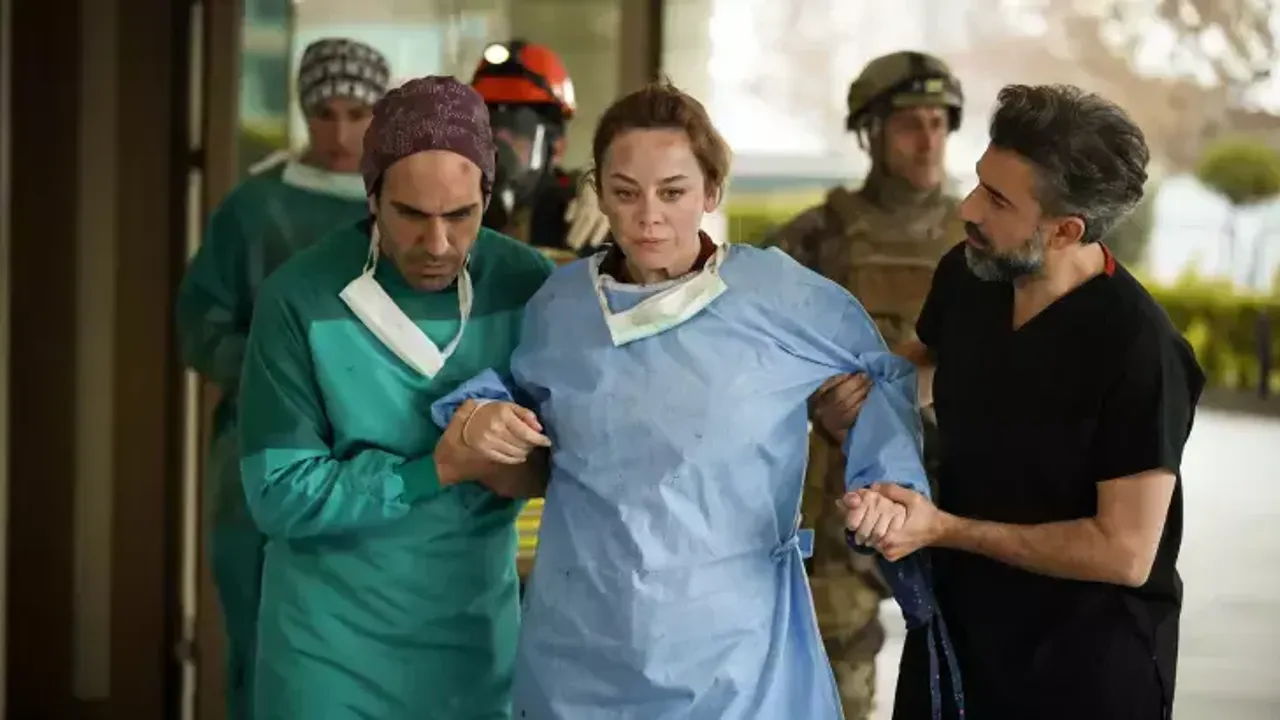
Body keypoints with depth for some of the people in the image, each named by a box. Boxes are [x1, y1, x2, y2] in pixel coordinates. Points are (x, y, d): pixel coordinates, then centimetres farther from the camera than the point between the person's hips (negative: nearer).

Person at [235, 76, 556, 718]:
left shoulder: (530, 287, -6)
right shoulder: (300, 298, -14)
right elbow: (280, 495, -16)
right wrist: (439, 468, -23)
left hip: (477, 641, 3)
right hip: (332, 650, -2)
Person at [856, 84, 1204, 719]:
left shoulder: (1139, 352, -26)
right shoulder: (964, 275, -6)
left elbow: (1125, 553, -24)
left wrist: (945, 530, -23)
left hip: (1088, 665, -6)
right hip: (955, 624, 6)